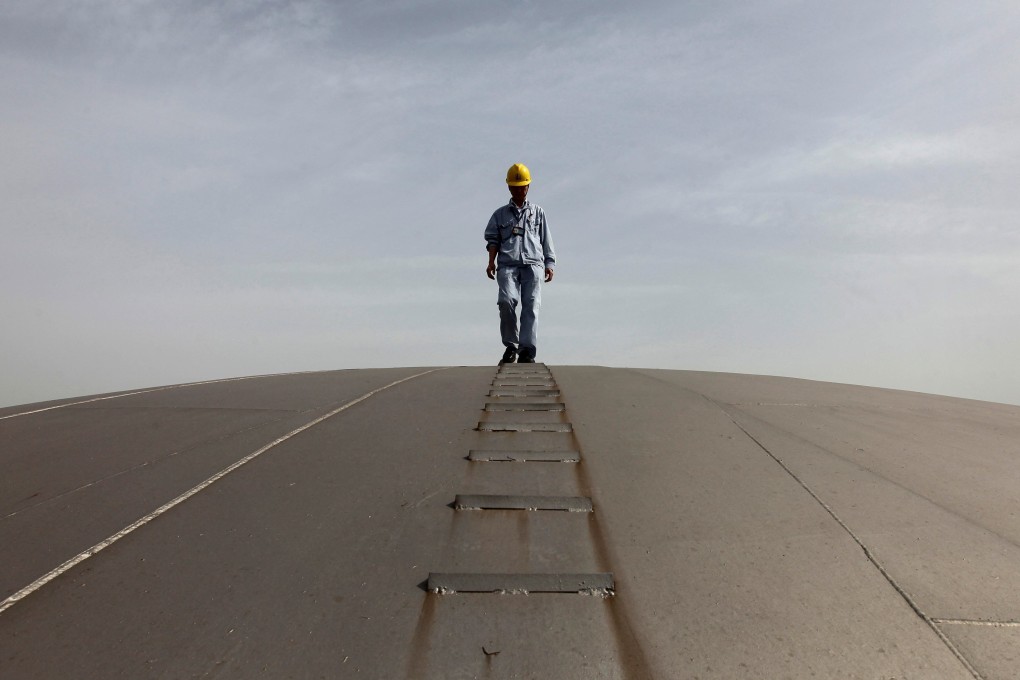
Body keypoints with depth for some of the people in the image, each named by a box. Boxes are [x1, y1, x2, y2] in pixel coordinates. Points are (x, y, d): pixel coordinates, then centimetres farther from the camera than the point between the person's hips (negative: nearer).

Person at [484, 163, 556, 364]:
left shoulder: (538, 212, 23)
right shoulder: (500, 214, 22)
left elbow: (546, 241, 19)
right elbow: (493, 239, 13)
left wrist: (549, 265, 7)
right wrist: (491, 262, -3)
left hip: (533, 264, 0)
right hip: (507, 265, 0)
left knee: (531, 305, -14)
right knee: (506, 301, -22)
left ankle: (527, 351, -18)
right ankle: (510, 346, -10)